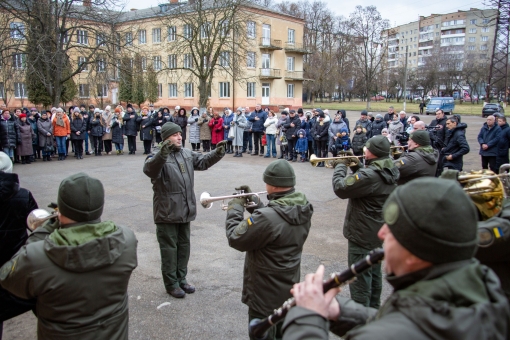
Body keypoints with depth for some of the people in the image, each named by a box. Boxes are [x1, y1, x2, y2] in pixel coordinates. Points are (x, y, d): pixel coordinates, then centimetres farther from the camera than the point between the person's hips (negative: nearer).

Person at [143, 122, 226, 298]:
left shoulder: (187, 154, 8)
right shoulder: (158, 157, -15)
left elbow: (203, 161, 10)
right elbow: (149, 169, -34)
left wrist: (217, 153, -9)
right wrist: (162, 154, -53)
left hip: (185, 210, 7)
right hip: (167, 212, -7)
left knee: (184, 245, 17)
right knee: (169, 248, 5)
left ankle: (181, 279, 33)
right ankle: (171, 283, 19)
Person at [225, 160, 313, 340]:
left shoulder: (267, 217, -34)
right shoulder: (303, 209, -8)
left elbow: (235, 239, -21)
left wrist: (235, 209, -8)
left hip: (266, 295, -8)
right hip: (289, 287, 8)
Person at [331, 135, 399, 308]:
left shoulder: (369, 175, -29)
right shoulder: (390, 171, 1)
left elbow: (340, 188, -26)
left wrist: (340, 166, -12)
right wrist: (357, 167, 0)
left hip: (362, 235, -10)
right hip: (379, 232, 10)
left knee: (360, 278, 4)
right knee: (375, 273, 24)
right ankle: (374, 308, 41)